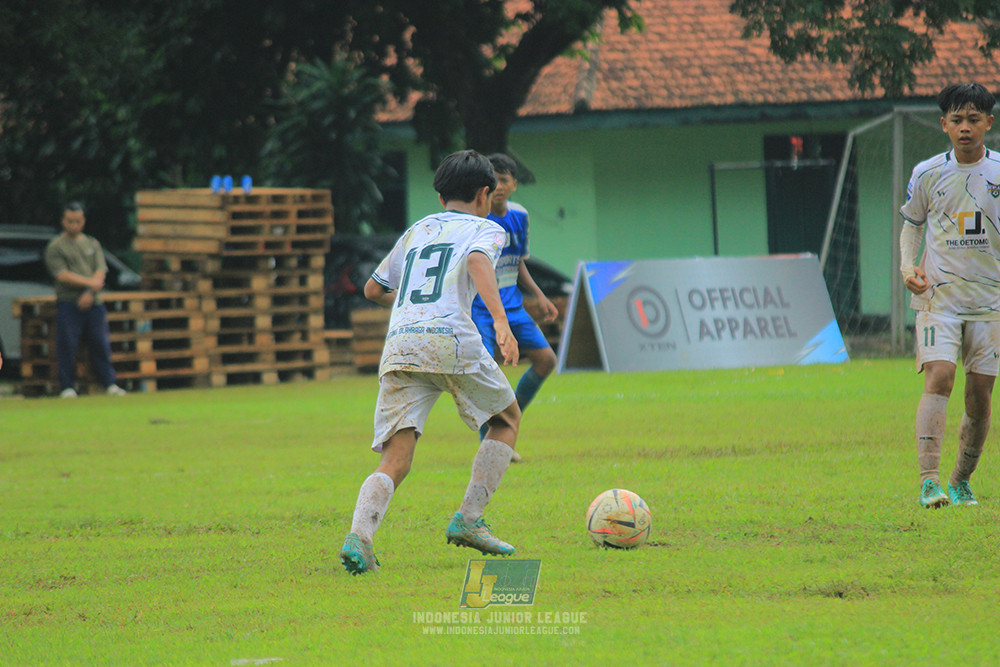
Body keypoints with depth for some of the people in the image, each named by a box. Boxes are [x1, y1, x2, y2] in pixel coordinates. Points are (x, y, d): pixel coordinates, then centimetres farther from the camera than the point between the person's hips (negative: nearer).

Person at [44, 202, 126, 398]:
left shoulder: (93, 244, 17)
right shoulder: (55, 247, 3)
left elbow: (100, 273, 7)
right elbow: (63, 275, -8)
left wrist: (90, 293, -10)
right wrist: (90, 282, -13)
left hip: (93, 303, 3)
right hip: (68, 303, -3)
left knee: (101, 344, 0)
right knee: (67, 346, -7)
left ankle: (110, 384, 4)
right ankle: (67, 387, -3)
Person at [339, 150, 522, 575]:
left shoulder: (416, 231, 29)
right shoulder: (485, 229, 14)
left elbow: (374, 288, 36)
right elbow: (477, 261, -10)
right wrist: (500, 322, -21)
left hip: (398, 345, 4)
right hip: (451, 340, -4)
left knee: (394, 461, -2)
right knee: (507, 420, 21)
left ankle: (359, 535, -29)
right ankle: (468, 520, 8)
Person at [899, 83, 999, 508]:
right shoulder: (927, 174, 3)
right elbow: (911, 225, 16)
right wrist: (908, 267, -1)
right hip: (939, 294, -1)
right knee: (939, 377, -18)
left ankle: (962, 481, 20)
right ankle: (929, 480, -25)